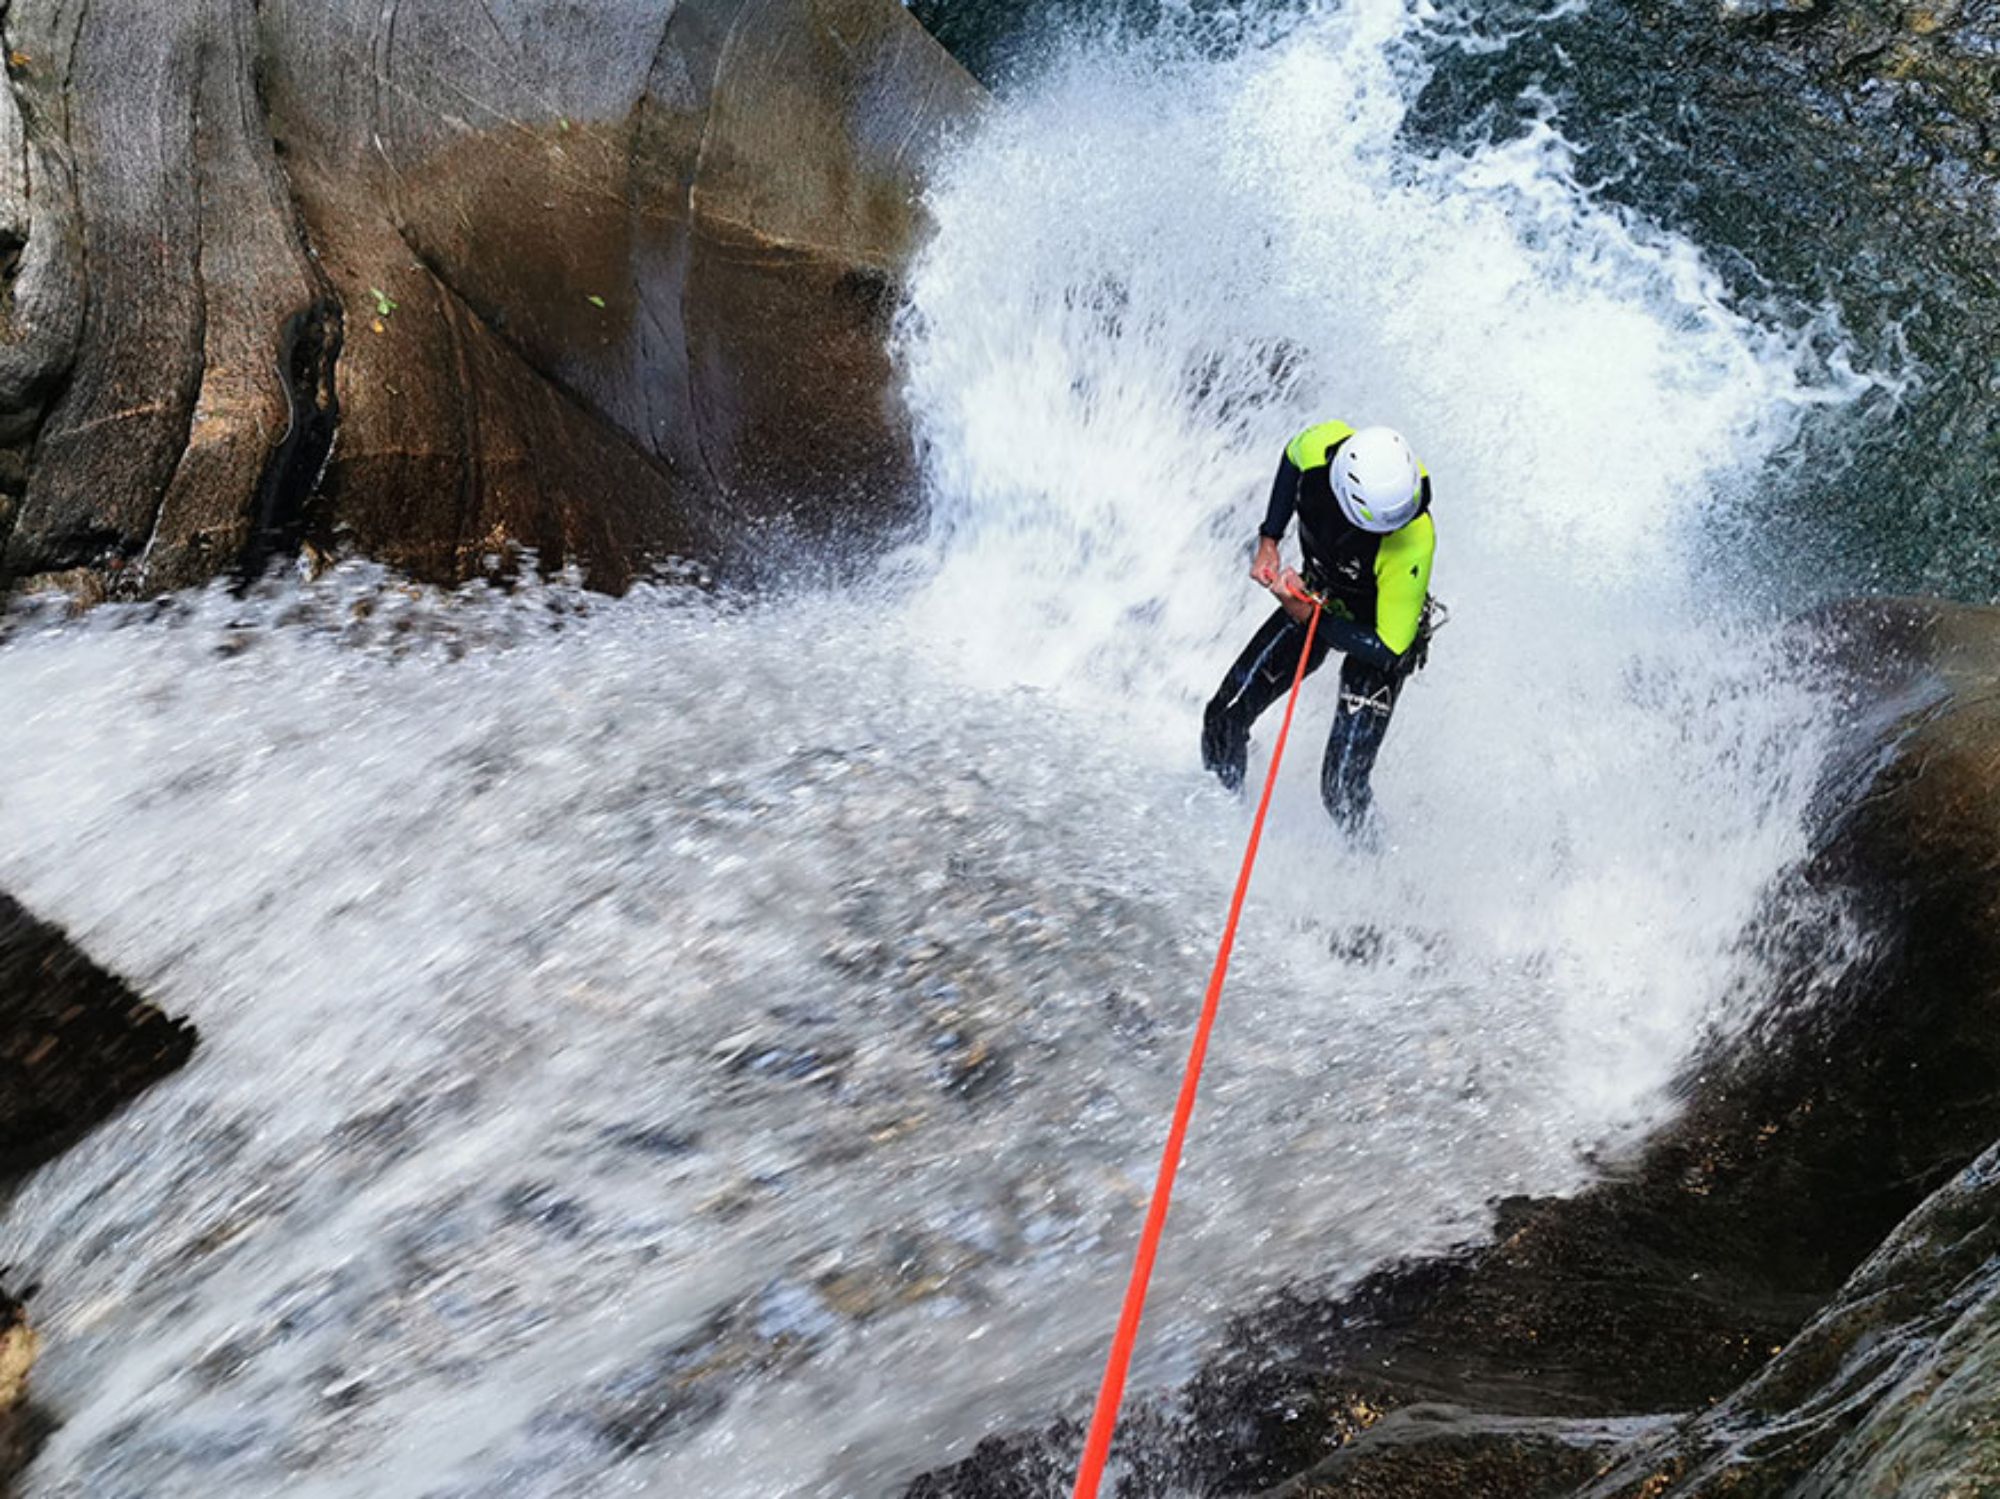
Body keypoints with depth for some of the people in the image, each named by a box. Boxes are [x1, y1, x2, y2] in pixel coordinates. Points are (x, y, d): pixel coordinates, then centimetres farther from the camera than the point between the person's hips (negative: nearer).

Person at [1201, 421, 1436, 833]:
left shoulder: (1413, 545, -39)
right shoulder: (1321, 445, -29)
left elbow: (1389, 650, -29)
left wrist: (1310, 616, -31)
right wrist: (1268, 540, -7)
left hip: (1379, 631, -5)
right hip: (1317, 597, 5)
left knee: (1342, 790, -13)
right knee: (1225, 717, 3)